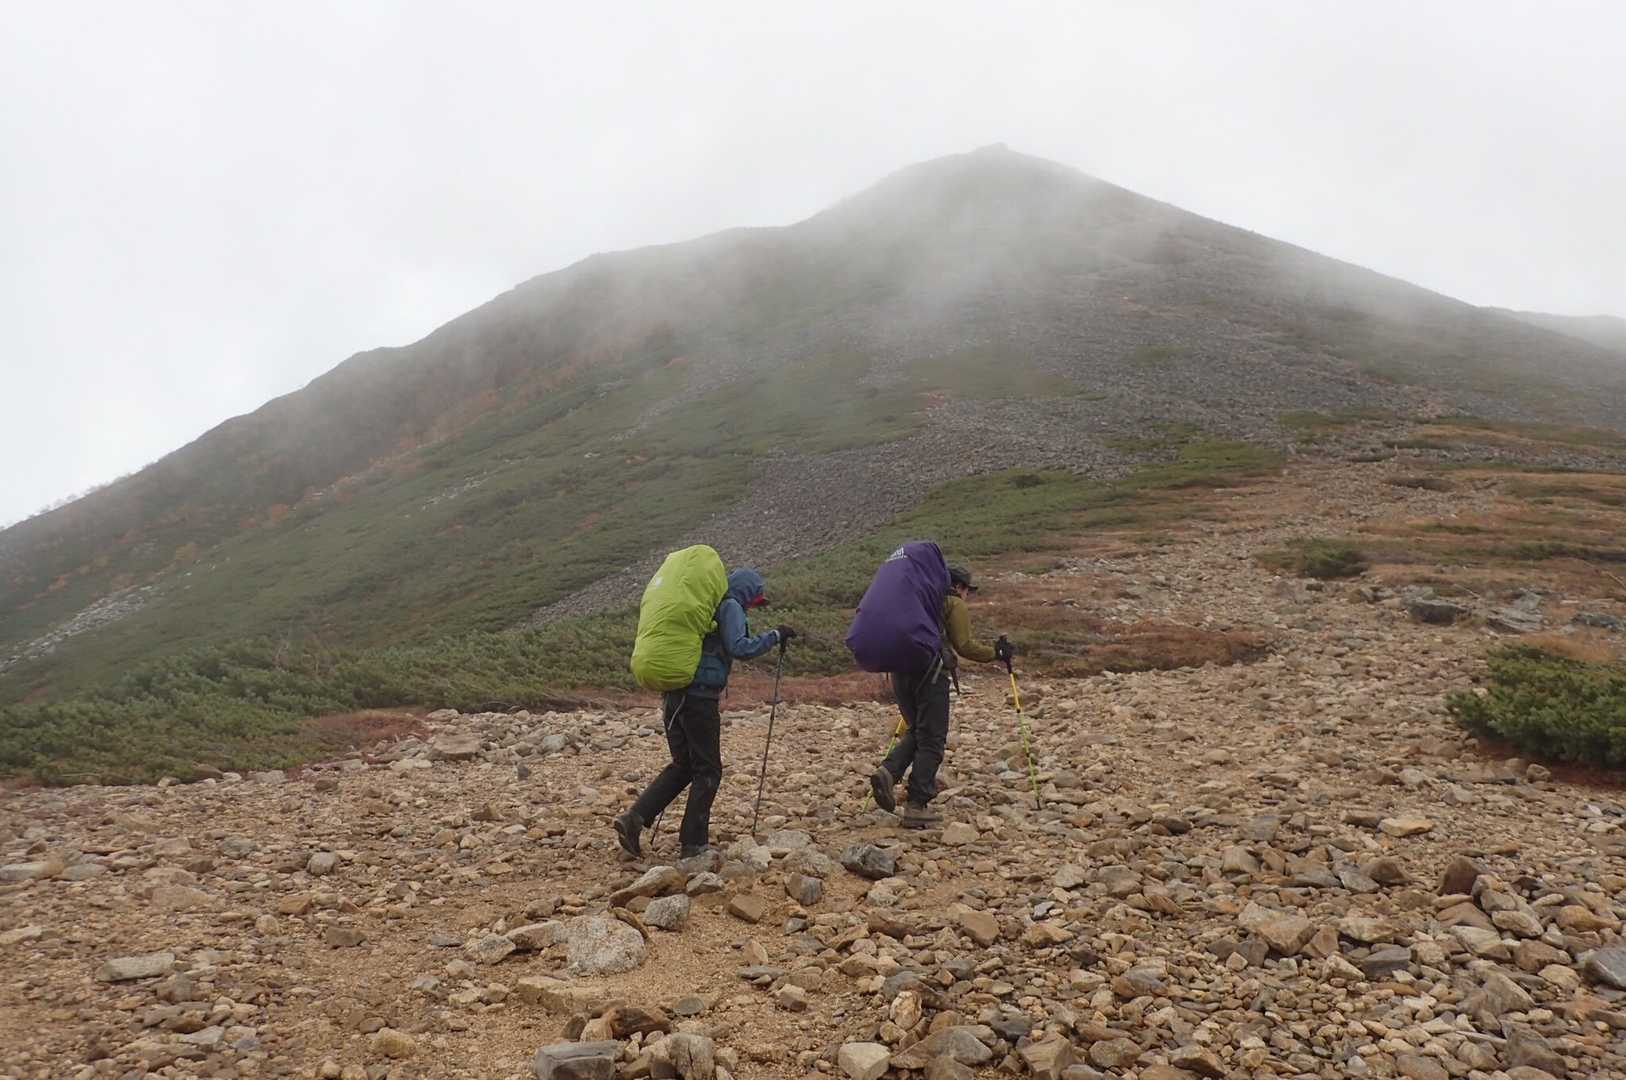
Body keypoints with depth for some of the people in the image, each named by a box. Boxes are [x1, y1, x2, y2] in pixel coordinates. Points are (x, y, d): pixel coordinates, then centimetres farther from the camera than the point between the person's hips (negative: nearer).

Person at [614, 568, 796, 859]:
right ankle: (694, 843, 4)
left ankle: (633, 819, 5)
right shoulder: (730, 606, -3)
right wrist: (775, 635, -8)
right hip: (699, 696, -8)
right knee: (708, 771, 2)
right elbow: (739, 648, -16)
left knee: (682, 765, 17)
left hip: (673, 694, 8)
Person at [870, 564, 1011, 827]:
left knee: (916, 732, 20)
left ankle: (888, 772, -5)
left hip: (899, 671, 7)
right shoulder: (954, 605, 6)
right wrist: (996, 653, 7)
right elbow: (964, 645, -4)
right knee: (931, 740, 0)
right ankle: (916, 807, -3)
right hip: (930, 672, -7)